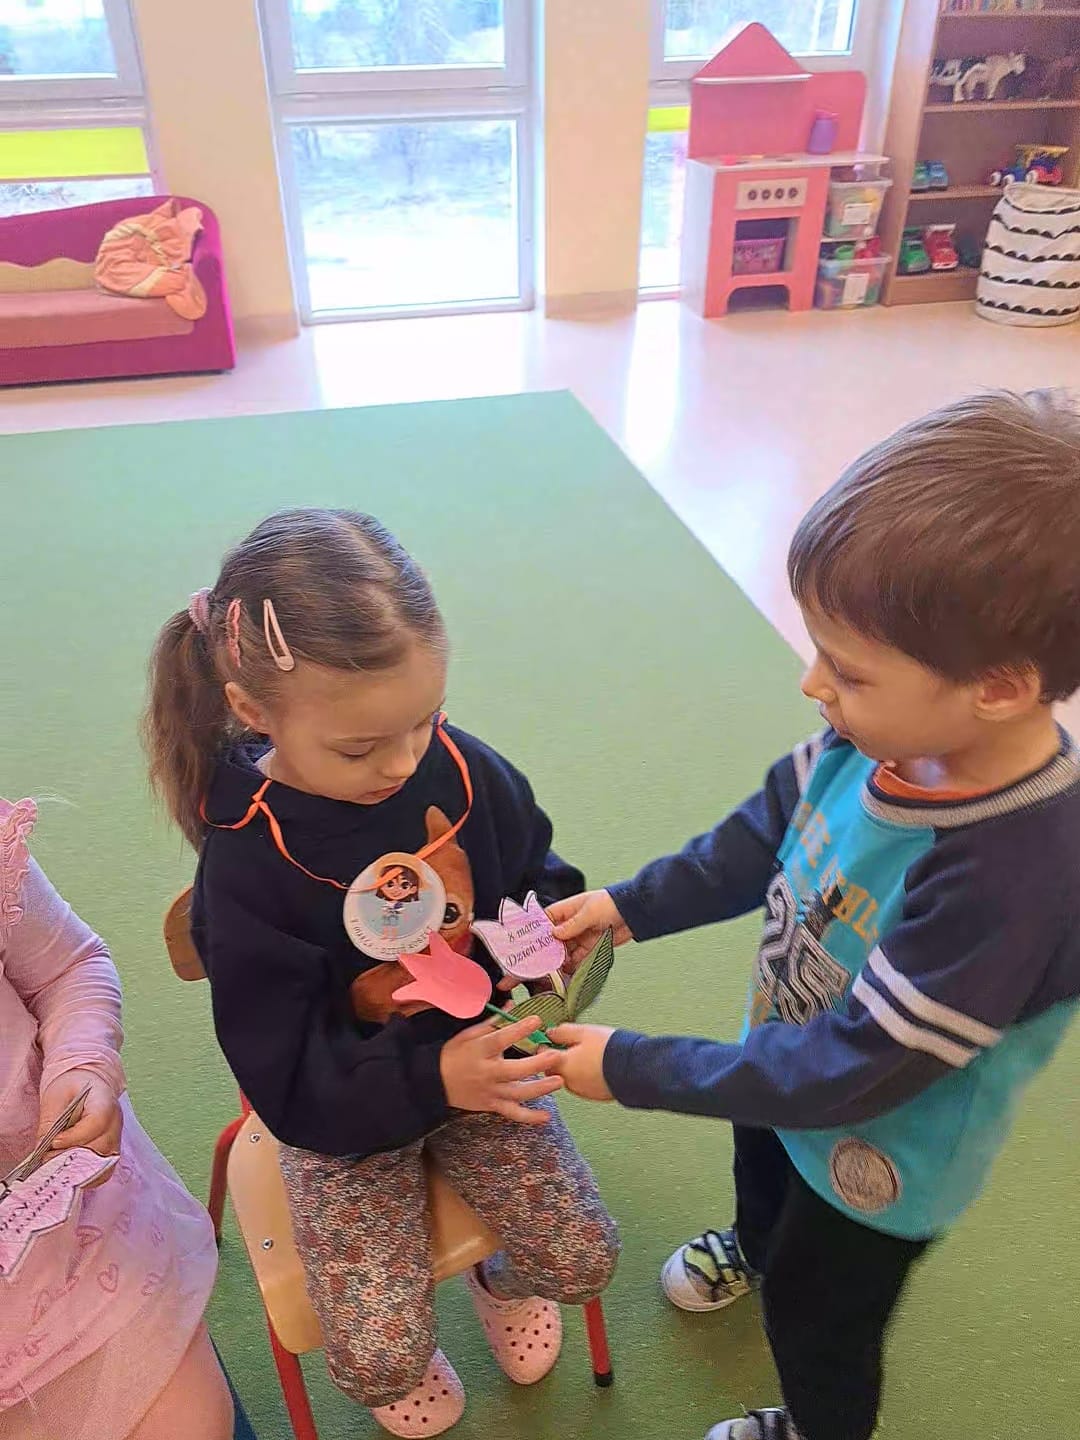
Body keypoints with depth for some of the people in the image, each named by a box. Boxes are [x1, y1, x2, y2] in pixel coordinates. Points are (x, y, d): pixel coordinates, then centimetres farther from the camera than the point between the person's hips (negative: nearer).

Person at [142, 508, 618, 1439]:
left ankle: (504, 1283, 38)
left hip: (481, 1057, 3)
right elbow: (286, 1075, -21)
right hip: (344, 1109, -2)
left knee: (585, 1261, -1)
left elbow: (538, 874, 1)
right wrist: (431, 1077, -35)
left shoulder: (461, 767, -18)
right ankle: (411, 1361, 34)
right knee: (378, 1357, -7)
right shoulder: (246, 863, -27)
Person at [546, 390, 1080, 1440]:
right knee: (761, 1152, 38)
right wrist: (631, 907, -9)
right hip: (797, 1049, 7)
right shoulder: (893, 736, -24)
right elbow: (769, 834, -6)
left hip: (879, 1156, -6)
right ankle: (754, 1248, 74)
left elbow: (848, 1071, -35)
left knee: (815, 1314, 24)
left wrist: (632, 1070, -28)